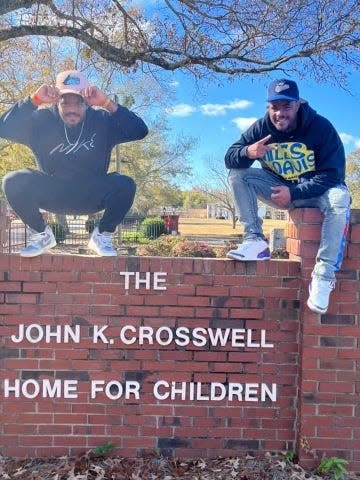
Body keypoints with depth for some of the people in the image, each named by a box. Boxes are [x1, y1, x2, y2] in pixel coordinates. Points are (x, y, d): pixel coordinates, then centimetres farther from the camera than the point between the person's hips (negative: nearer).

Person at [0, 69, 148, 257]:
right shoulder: (42, 120, -5)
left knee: (126, 185, -29)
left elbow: (140, 131, -19)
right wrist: (33, 100, -27)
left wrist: (107, 103, -29)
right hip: (51, 194, 1)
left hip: (92, 195, 0)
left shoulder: (102, 120, -7)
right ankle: (41, 234, 2)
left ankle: (102, 236, -2)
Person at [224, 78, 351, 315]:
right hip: (280, 187, 3)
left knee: (339, 198, -36)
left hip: (315, 190, -3)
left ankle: (324, 275, -33)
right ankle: (255, 241, -23)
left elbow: (332, 174, -20)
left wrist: (294, 193, -32)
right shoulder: (261, 128, -8)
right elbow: (230, 158, -11)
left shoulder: (321, 127, -17)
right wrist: (247, 152, -35)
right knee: (238, 175, -17)